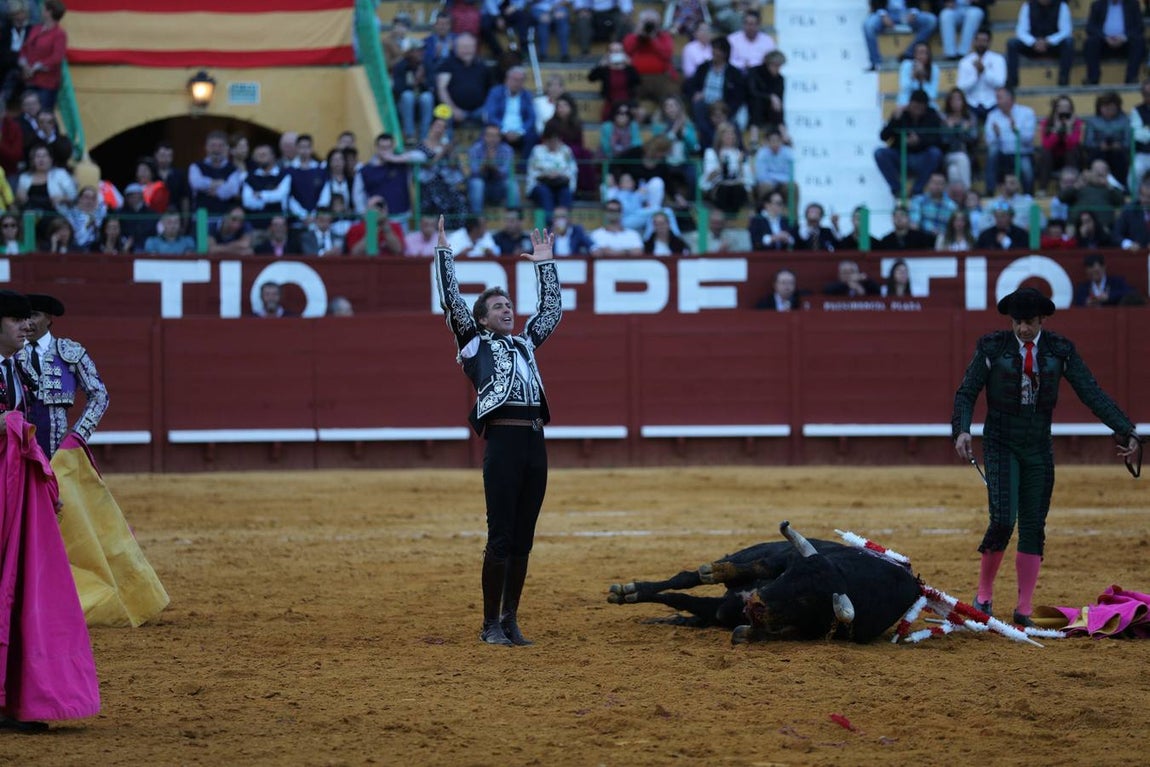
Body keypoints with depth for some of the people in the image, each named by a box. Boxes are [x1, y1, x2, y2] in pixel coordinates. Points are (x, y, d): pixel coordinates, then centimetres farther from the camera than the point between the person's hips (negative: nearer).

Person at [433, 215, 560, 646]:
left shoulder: (525, 343, 25)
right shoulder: (475, 344, 11)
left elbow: (552, 310, 34)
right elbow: (451, 300, 3)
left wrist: (544, 263, 33)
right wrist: (444, 251, 2)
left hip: (535, 443, 5)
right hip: (502, 441, -5)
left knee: (522, 540, 6)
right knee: (501, 538, -6)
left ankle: (510, 622, 11)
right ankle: (490, 625, 0)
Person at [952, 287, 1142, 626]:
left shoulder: (1060, 350, -3)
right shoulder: (992, 347, -8)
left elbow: (1093, 394, -3)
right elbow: (966, 393, -5)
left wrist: (1126, 431, -11)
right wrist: (962, 430, -23)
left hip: (1039, 448, 3)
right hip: (1001, 445, -3)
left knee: (1033, 527, 4)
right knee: (1003, 520, -15)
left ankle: (1024, 609, 10)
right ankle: (984, 594, 6)